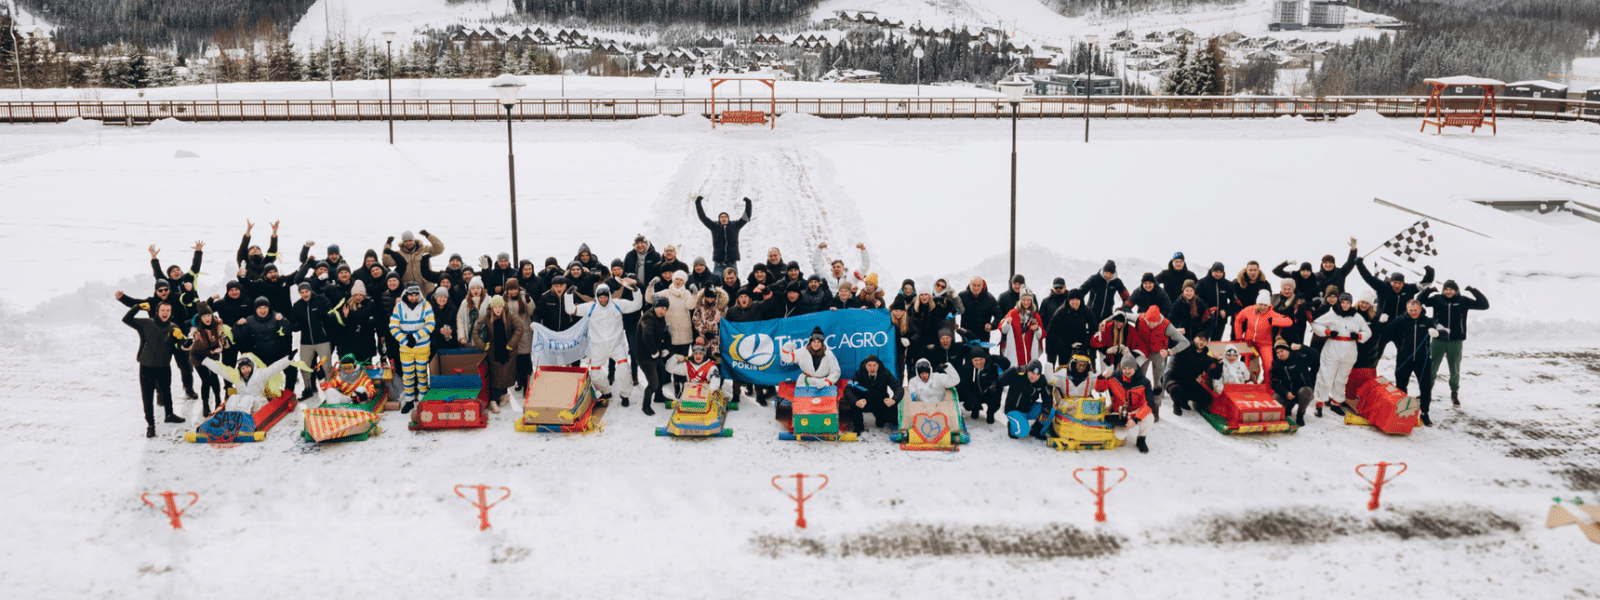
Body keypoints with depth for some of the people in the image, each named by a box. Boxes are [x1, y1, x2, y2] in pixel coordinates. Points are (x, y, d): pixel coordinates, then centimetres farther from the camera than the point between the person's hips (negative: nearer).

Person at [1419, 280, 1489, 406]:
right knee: (1431, 367, 5)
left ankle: (1455, 394, 25)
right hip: (1438, 340, 0)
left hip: (1456, 341, 0)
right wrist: (1428, 290, -16)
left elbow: (1484, 305, -1)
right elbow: (1420, 300, -1)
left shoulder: (1463, 301, 0)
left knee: (1455, 370, 10)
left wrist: (1474, 291, -11)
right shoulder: (1437, 299, 0)